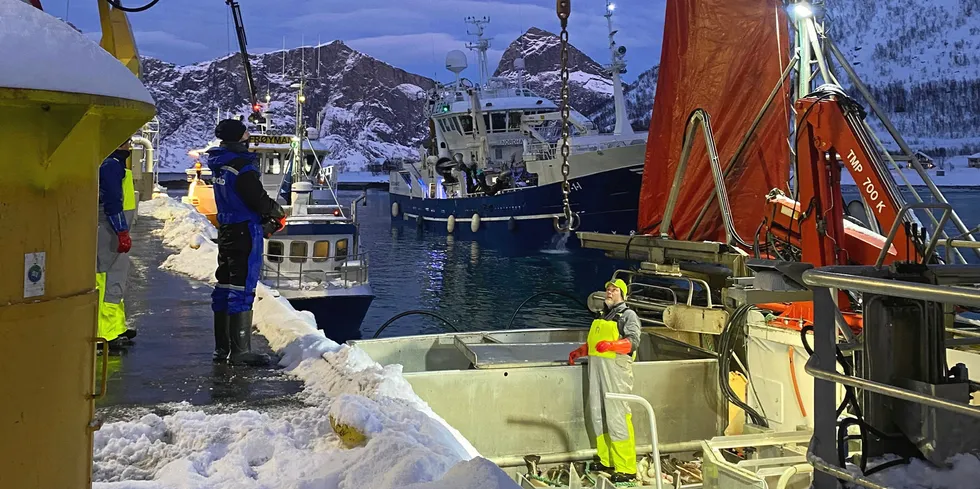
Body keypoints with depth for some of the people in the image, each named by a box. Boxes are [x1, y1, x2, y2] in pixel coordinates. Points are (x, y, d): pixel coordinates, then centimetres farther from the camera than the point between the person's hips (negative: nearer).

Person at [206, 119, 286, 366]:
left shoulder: (220, 165, 12)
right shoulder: (242, 166, -18)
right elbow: (259, 199, -19)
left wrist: (265, 219, 11)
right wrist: (279, 214, 1)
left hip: (226, 230, 9)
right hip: (245, 232, -9)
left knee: (225, 285, 13)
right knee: (242, 288, -6)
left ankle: (222, 347, 22)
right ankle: (240, 351, -2)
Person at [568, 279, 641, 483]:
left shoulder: (628, 315, 0)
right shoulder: (602, 315, 22)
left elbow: (633, 341, -13)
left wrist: (611, 345, -28)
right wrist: (579, 352, 19)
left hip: (616, 368, -8)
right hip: (596, 367, 8)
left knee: (617, 417, -10)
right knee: (598, 414, 8)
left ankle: (626, 469, -6)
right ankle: (606, 460, 18)